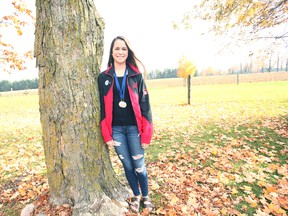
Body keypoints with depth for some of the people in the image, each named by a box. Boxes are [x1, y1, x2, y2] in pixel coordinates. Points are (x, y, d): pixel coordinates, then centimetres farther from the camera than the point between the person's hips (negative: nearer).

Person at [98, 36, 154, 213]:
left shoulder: (136, 75, 1)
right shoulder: (104, 77, 3)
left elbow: (144, 105, -2)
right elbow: (102, 107, 3)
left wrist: (146, 134, -5)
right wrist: (106, 135, -1)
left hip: (133, 128, -1)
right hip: (116, 129, 1)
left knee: (139, 165, 8)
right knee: (127, 166, 14)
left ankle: (146, 196, 33)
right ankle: (136, 196, 37)